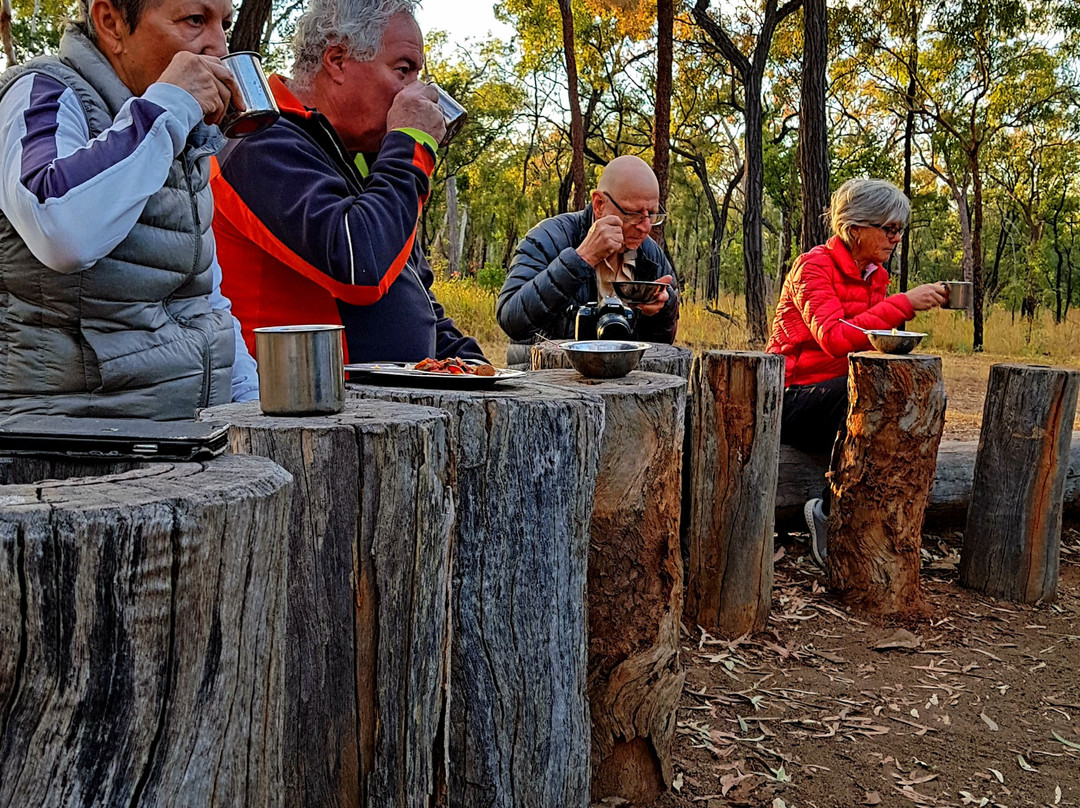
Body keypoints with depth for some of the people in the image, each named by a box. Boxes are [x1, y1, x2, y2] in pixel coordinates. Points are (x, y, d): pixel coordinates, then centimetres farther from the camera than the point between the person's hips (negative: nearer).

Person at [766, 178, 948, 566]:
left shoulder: (877, 274, 13)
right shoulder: (813, 266, -11)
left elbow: (872, 342, 18)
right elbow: (835, 337, -27)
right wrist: (904, 303, -26)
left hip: (842, 395, 7)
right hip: (792, 399, -7)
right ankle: (832, 512, -24)